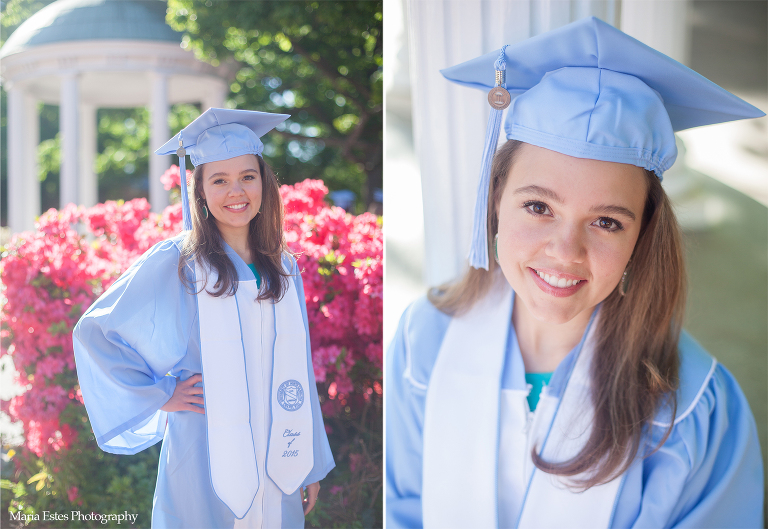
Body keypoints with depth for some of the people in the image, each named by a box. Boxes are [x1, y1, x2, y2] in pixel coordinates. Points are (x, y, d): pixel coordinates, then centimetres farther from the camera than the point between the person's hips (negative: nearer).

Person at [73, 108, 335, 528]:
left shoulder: (283, 269, 5)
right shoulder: (174, 263, -8)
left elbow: (296, 370, 8)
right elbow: (94, 331, -4)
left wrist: (313, 465, 9)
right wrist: (159, 395, -7)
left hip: (276, 463, 4)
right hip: (206, 464, -4)